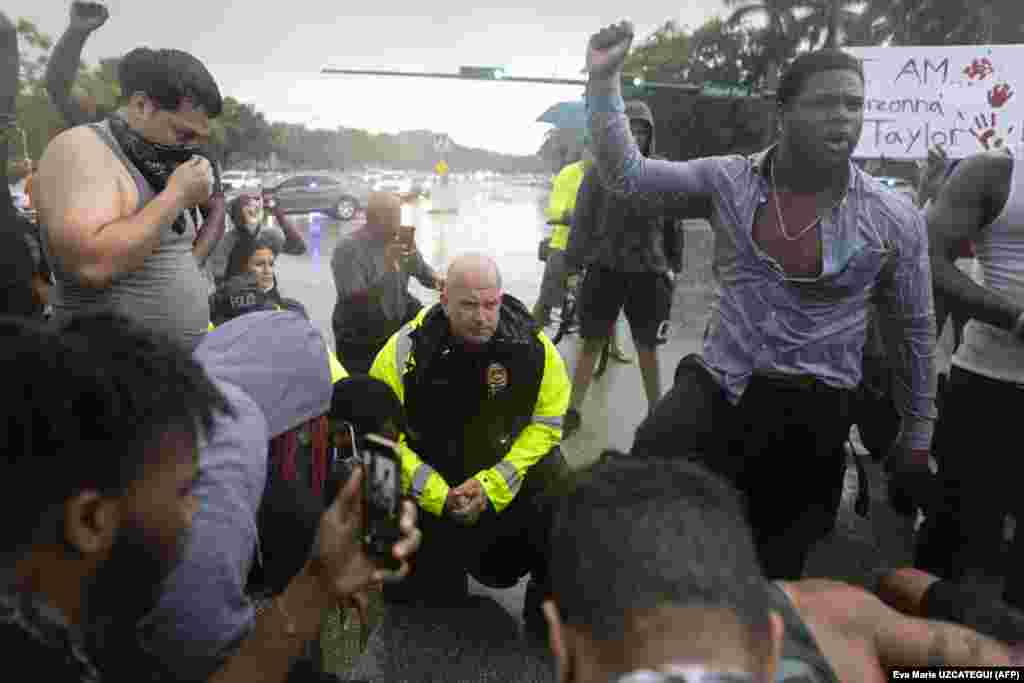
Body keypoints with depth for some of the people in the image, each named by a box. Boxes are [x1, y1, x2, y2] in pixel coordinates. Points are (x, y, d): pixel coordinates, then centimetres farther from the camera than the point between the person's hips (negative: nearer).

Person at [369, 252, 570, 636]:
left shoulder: (532, 345, -20)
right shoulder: (407, 350, -23)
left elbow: (546, 422, -11)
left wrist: (492, 485, -19)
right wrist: (439, 495, -21)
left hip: (510, 464, 1)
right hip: (429, 484, -1)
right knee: (430, 595, 7)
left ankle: (550, 597, 9)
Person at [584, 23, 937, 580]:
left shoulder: (895, 220, -4)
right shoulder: (728, 179, -3)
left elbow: (914, 330, 6)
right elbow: (627, 176, -3)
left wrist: (918, 435, 12)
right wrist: (604, 80, -13)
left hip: (813, 413, 0)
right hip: (714, 389, 0)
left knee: (779, 566, 12)